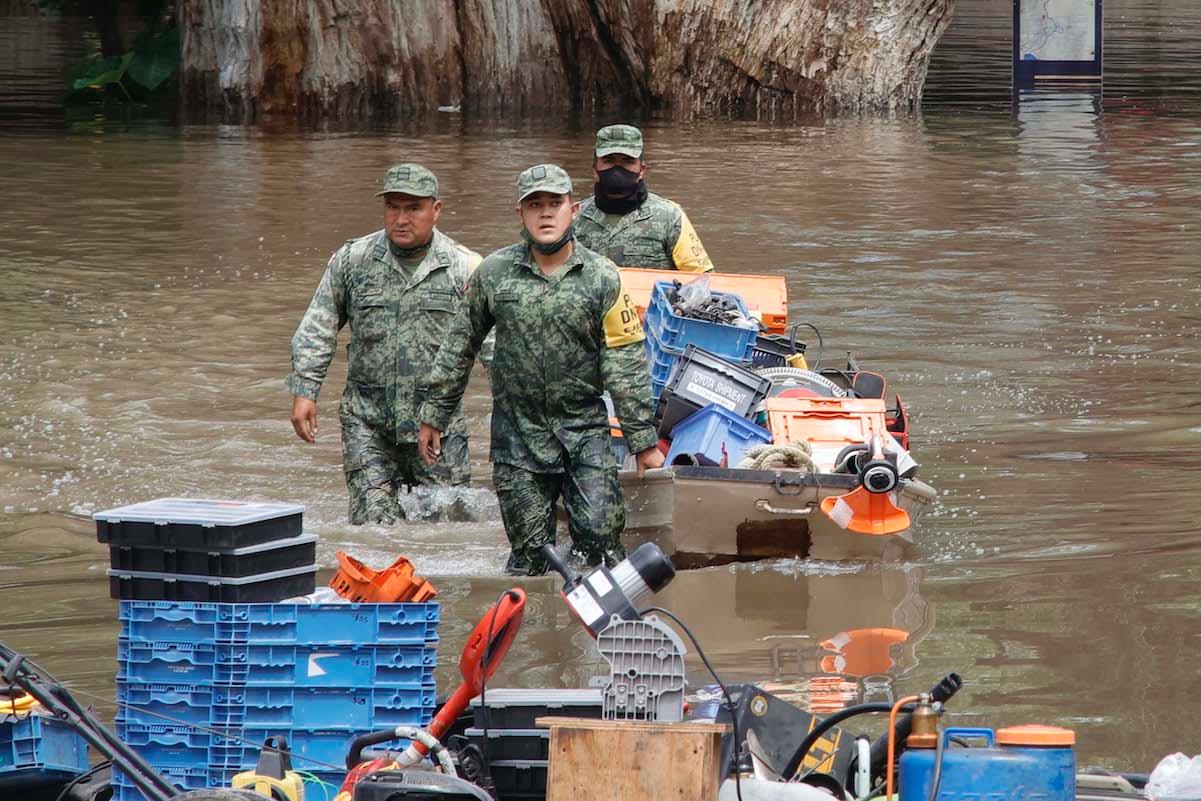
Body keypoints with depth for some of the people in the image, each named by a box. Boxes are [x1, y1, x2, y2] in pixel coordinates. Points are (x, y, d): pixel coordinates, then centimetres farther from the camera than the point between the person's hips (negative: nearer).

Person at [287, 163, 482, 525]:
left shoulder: (463, 268, 0)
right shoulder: (352, 261, 4)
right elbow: (316, 331, 10)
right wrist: (304, 392, 2)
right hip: (368, 422, 0)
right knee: (373, 522, -8)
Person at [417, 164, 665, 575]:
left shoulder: (601, 277, 0)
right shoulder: (494, 274, 4)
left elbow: (626, 364, -1)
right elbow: (460, 346, 14)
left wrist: (643, 442, -3)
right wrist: (434, 415, 14)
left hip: (585, 433, -1)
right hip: (517, 437, 1)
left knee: (599, 537, -13)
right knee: (529, 552, 2)